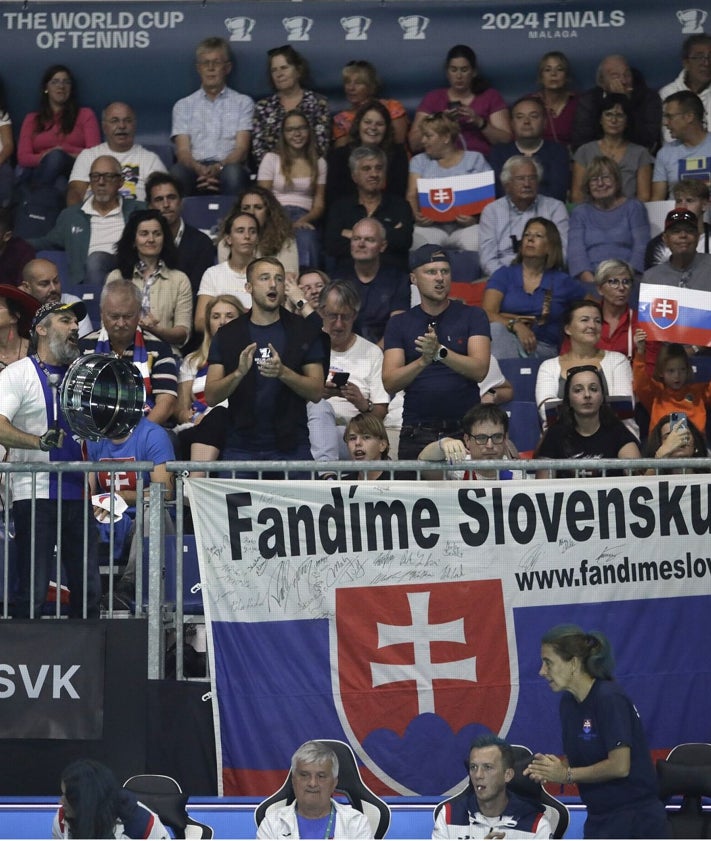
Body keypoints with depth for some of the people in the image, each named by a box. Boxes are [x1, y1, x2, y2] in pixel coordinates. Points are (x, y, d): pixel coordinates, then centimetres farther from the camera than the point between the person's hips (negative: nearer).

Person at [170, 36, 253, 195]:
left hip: (227, 166, -1)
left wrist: (219, 167, -18)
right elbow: (182, 151, 7)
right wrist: (199, 169, -18)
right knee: (177, 172, -36)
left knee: (233, 172, -38)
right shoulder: (183, 105, 21)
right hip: (196, 169, 1)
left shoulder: (243, 103, 18)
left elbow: (241, 149, 5)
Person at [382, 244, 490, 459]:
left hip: (465, 428, -1)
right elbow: (390, 383, 0)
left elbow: (479, 370, -6)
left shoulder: (472, 316, 7)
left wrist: (440, 352, -21)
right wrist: (423, 361, -18)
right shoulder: (399, 324, 11)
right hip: (417, 432, 1)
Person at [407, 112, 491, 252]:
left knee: (474, 243, -35)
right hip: (431, 225, 1)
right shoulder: (420, 161, 22)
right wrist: (416, 214, -15)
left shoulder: (475, 160, 14)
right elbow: (412, 195, 8)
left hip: (465, 225, -1)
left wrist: (476, 217, -18)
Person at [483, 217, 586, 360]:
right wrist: (516, 325, -22)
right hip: (504, 341, 2)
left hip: (543, 349, -2)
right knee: (496, 328, -37)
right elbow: (487, 313, -1)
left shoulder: (562, 282, 17)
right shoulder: (504, 274, 15)